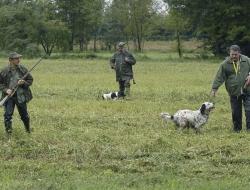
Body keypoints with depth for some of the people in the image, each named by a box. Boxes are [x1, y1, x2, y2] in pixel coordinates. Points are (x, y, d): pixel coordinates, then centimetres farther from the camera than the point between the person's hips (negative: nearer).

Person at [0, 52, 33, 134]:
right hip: (9, 96, -1)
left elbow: (30, 80, 7)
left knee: (24, 115, 12)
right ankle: (8, 131, 6)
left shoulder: (23, 69, -1)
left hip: (20, 96, 1)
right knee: (8, 114, -9)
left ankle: (28, 129, 36)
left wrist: (24, 83, -13)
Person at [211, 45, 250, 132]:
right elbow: (219, 78, -3)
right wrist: (214, 89, -10)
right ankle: (237, 129, 19)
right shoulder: (225, 64, -4)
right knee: (236, 112, 7)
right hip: (234, 92, 0)